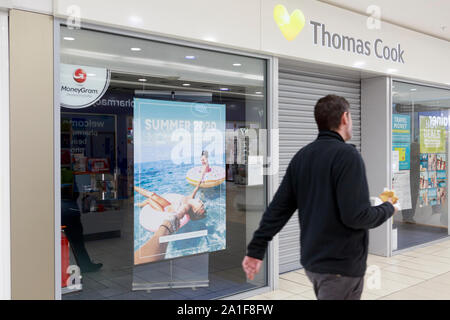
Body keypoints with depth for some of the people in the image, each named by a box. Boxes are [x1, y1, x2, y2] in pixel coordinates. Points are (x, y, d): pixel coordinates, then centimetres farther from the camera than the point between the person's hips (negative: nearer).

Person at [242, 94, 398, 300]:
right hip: (341, 264, -7)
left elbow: (278, 208, 2)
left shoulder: (302, 156, 4)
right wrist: (388, 209, -3)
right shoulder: (347, 155, -18)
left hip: (311, 260, 8)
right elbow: (356, 215, -23)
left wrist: (256, 249, 5)